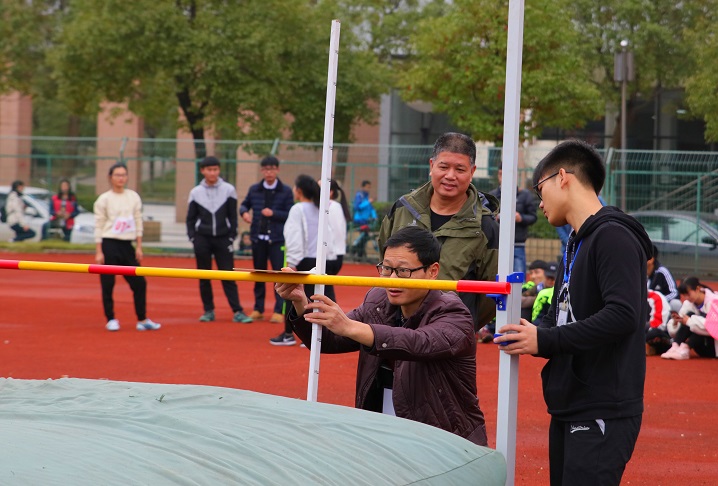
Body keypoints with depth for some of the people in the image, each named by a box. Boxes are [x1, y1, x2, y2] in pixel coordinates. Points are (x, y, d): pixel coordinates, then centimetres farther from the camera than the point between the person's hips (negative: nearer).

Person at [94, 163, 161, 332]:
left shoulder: (133, 197, 9)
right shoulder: (104, 199, -2)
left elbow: (138, 222, 12)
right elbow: (99, 226, -3)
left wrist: (139, 247, 6)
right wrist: (98, 252, -8)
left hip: (127, 245, 4)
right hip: (109, 244, -4)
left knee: (139, 282, 2)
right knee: (107, 284, -2)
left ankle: (142, 320, 10)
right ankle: (111, 320, 8)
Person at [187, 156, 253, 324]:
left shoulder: (228, 190, 1)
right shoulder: (196, 192, 3)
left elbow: (233, 216, 5)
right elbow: (191, 218, 8)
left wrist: (231, 237, -1)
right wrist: (193, 238, -1)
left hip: (223, 239, -1)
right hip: (202, 239, 1)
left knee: (228, 276, -3)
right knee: (204, 277, 5)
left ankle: (237, 312, -4)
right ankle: (208, 311, 14)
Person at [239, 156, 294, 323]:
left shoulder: (285, 191, -2)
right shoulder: (254, 189, 6)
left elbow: (291, 215, -3)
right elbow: (245, 204, 20)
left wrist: (274, 213, -17)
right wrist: (244, 212, -2)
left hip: (277, 240, -3)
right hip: (258, 238, 3)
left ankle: (279, 311, -1)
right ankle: (258, 309, 19)